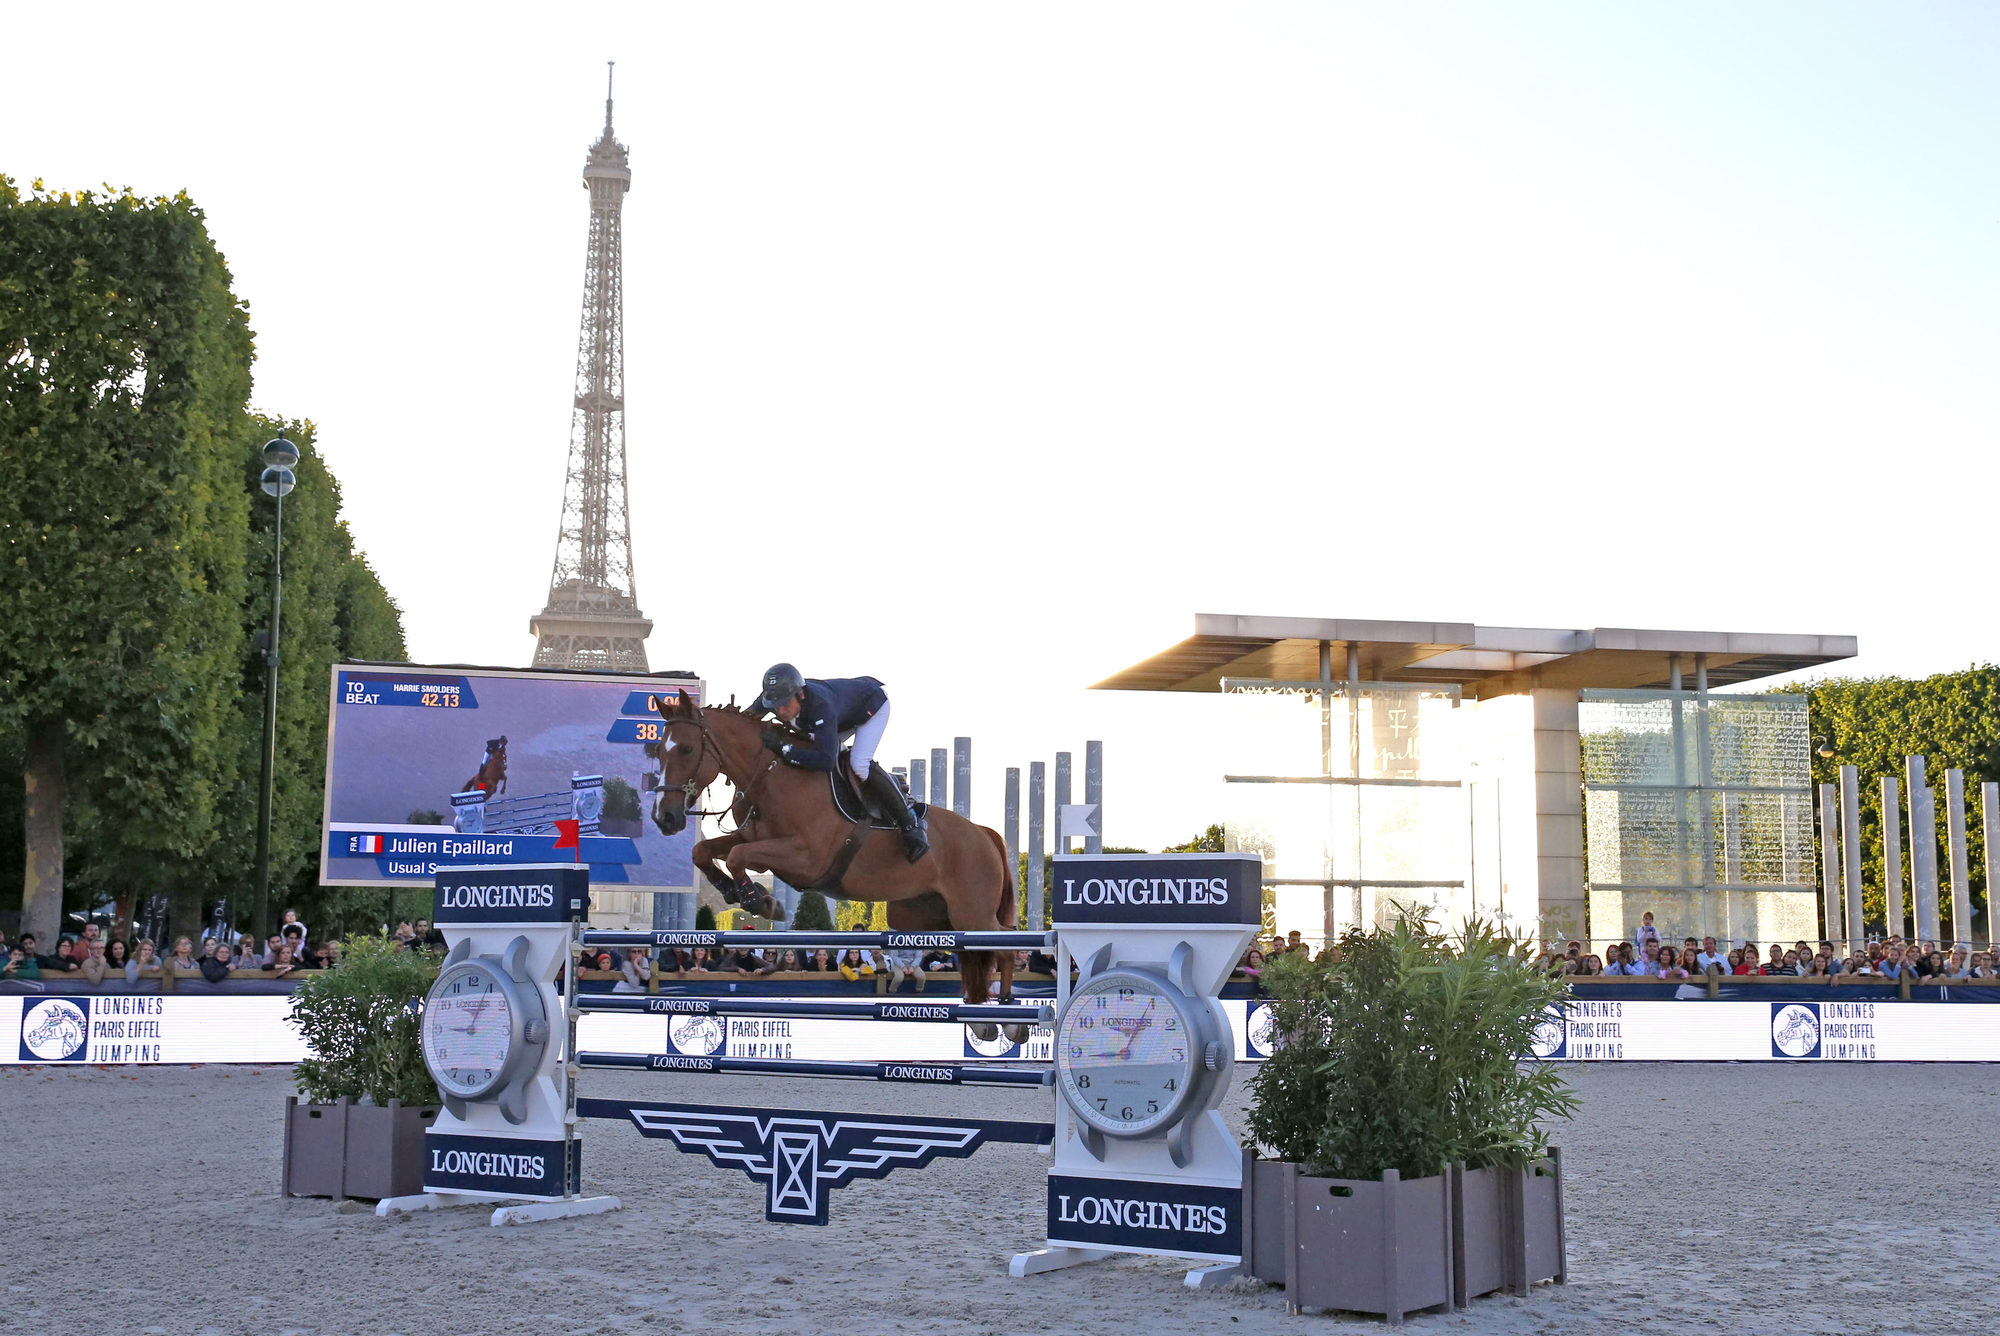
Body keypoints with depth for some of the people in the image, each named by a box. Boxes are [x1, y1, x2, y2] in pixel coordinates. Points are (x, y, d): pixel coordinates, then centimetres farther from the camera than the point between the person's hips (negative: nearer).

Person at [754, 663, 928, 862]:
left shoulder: (821, 706, -46)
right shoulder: (774, 698, -26)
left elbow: (826, 761, -52)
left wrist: (783, 747, -51)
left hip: (873, 703, -8)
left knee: (859, 764, -25)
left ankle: (911, 824, -13)